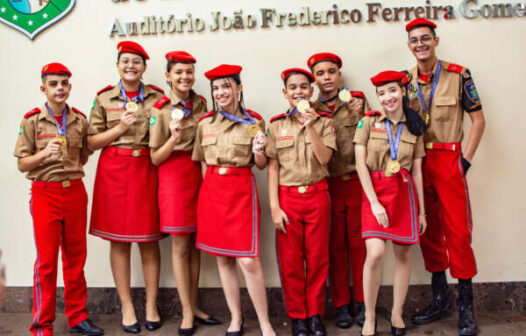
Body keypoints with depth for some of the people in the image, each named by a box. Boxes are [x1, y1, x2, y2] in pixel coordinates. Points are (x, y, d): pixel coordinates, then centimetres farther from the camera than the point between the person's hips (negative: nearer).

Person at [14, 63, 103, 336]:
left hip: (75, 192, 3)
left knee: (76, 256, 10)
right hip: (45, 193, -3)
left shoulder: (80, 120, 6)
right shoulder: (32, 120, -2)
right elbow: (22, 164, -3)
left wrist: (71, 171, 3)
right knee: (46, 260, 2)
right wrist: (44, 153, -19)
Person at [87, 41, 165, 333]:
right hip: (114, 171, 0)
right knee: (119, 240, 4)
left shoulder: (158, 97, 7)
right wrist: (120, 128, -8)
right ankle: (127, 307, 16)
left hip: (147, 170, 0)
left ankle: (151, 305, 17)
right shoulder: (104, 99, 6)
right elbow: (91, 143, 4)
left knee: (149, 240, 3)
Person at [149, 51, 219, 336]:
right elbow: (155, 158, -5)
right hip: (174, 177, -4)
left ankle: (194, 306, 20)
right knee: (180, 246, -1)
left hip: (200, 174, 5)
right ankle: (187, 313, 9)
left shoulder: (201, 103, 9)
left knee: (195, 244, 9)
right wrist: (174, 138, -20)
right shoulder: (160, 110, -5)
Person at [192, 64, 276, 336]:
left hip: (241, 189, -3)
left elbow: (261, 165, 5)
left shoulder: (253, 122, 1)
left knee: (248, 260, -9)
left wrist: (258, 151, -15)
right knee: (222, 259, 8)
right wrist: (210, 185, 7)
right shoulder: (205, 123, 9)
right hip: (211, 189, 4)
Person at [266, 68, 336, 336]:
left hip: (317, 195, 0)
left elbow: (325, 157, -9)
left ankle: (315, 314, 22)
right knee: (290, 261, 4)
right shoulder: (276, 126, 5)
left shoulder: (324, 122, 5)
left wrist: (310, 125, -17)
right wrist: (274, 207, -6)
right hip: (287, 197, 0)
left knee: (318, 259, 6)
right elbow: (273, 168, 1)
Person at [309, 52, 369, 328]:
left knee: (359, 243, 3)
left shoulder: (358, 101, 7)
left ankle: (362, 303, 18)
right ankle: (341, 305, 18)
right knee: (336, 246, 6)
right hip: (328, 185, 1)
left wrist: (360, 114, -14)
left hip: (357, 182, 0)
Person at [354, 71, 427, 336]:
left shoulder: (414, 127, 8)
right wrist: (374, 202, -12)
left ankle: (397, 314, 23)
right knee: (376, 253, -16)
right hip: (375, 190, -3)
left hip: (404, 192, 3)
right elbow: (360, 164, -5)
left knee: (403, 254, 6)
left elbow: (417, 171, 10)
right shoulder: (368, 122, 1)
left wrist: (421, 210, 8)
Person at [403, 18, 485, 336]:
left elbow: (478, 119, 0)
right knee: (428, 231, 10)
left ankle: (466, 306, 11)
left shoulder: (458, 75, -3)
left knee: (458, 232, -3)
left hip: (448, 159, -3)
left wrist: (467, 159, -7)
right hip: (415, 162, 4)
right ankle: (441, 300, 24)